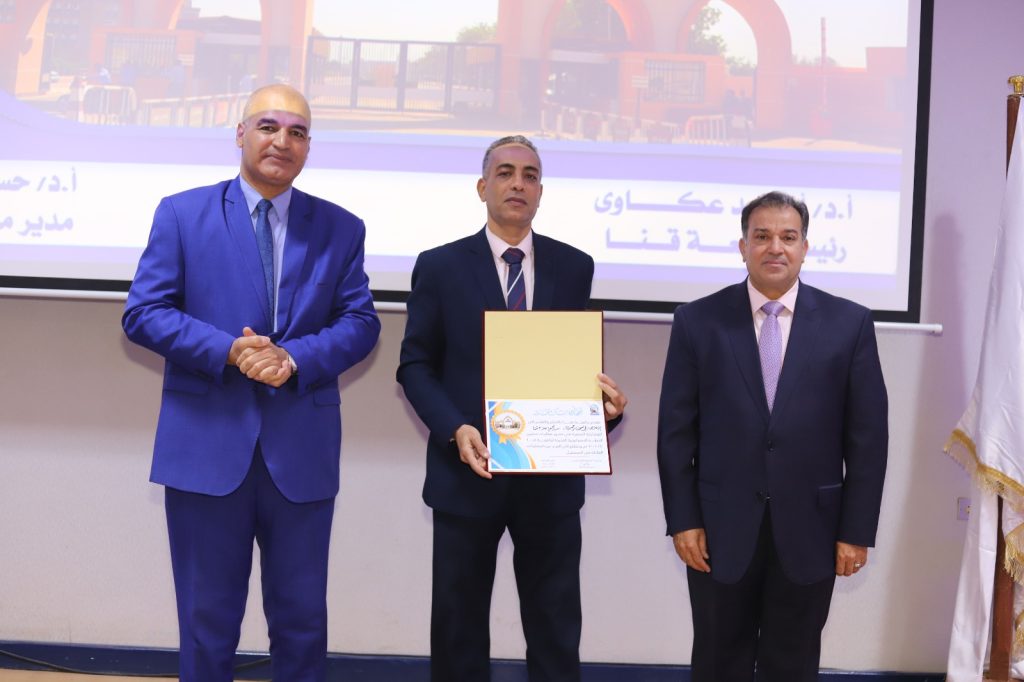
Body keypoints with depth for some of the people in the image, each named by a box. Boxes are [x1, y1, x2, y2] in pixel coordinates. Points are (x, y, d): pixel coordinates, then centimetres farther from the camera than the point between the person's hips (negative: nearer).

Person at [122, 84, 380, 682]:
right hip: (207, 444, -1)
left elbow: (360, 321, 2)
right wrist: (228, 349, -17)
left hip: (302, 450, 1)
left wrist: (296, 357, -16)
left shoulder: (342, 228, 8)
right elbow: (143, 312, -2)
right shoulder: (181, 214, 4)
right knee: (208, 619, 11)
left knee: (302, 618, 10)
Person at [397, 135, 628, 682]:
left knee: (556, 630, 9)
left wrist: (604, 402, -12)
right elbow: (416, 365, 0)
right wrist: (455, 429, -16)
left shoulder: (574, 267, 8)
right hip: (468, 471, -1)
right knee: (459, 626, 11)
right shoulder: (440, 266, 2)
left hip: (552, 475, 2)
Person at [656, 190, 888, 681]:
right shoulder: (698, 321, -1)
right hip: (721, 527, 0)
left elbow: (867, 435, -1)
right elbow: (676, 429, -1)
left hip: (808, 528, 0)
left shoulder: (849, 323, -1)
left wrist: (857, 530, -3)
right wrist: (682, 519, -5)